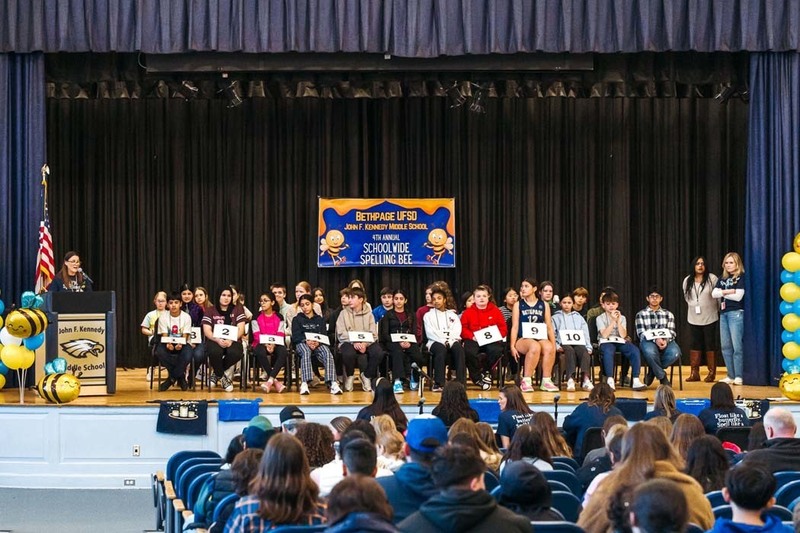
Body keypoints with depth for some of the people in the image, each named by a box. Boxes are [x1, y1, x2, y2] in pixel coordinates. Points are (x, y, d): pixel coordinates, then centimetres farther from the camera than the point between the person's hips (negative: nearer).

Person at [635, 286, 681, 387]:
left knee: (675, 352, -34)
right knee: (650, 351, -41)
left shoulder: (668, 314, 19)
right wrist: (656, 340, -20)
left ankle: (652, 372, -9)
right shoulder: (641, 314, 12)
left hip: (666, 342, 2)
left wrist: (665, 340, -16)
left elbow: (672, 333, 9)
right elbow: (641, 334, -1)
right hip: (648, 342, -2)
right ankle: (662, 376, -14)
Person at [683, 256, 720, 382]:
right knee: (694, 345, 6)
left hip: (710, 318, -4)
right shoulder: (687, 281, 5)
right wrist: (693, 305, 10)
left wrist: (718, 310, 0)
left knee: (710, 346, 1)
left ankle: (711, 373, 7)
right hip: (694, 319, 4)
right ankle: (694, 373, 11)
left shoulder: (712, 279, -8)